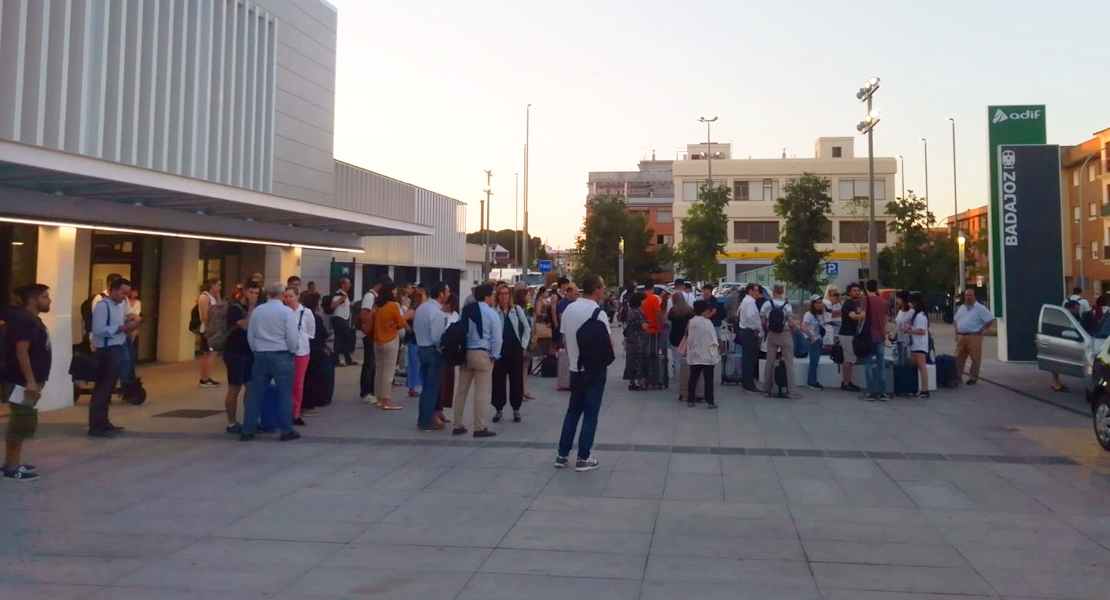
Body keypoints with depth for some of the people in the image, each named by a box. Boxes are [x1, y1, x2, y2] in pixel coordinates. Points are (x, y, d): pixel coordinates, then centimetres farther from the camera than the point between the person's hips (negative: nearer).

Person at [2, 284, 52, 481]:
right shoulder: (23, 319, -17)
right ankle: (12, 467, -2)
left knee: (20, 422, 15)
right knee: (22, 423, -8)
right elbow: (21, 353, -23)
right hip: (21, 382, -11)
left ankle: (14, 462, 22)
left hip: (28, 381, 11)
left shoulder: (32, 319, 14)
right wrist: (30, 381, -25)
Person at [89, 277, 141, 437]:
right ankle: (96, 426, -2)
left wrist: (129, 325, 1)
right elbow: (98, 330, -23)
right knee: (102, 388, -6)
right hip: (106, 351, -10)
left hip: (117, 349, 10)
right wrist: (123, 328, -24)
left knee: (108, 387, 16)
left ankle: (103, 422, 25)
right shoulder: (102, 306, -14)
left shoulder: (119, 306, 14)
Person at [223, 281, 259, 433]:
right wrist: (251, 307, -19)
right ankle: (232, 423, 5)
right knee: (234, 389, -2)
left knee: (251, 387, 5)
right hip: (235, 354, -7)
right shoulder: (235, 308, -9)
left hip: (249, 353, 7)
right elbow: (246, 326, -24)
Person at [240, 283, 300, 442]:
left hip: (260, 356, 5)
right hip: (281, 356, -4)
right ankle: (286, 431, 7)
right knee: (284, 394, 3)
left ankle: (247, 430, 12)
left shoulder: (257, 310, 5)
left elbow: (250, 336, 8)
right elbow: (292, 338, -12)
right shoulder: (287, 311, -9)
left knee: (255, 393, 9)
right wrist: (293, 350, 8)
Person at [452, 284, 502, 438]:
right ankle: (480, 428, 0)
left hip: (464, 353, 6)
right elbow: (497, 337, -11)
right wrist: (494, 356, -2)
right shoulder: (491, 314, -7)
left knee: (461, 390, 11)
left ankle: (458, 425, 16)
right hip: (482, 354, -6)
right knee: (481, 392, -2)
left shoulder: (466, 311, 11)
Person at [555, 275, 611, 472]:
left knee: (572, 412, 15)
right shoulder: (597, 313, -16)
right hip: (594, 370, -6)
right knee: (590, 415, 2)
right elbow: (608, 344, -15)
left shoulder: (569, 309, 5)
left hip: (575, 368, 6)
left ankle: (562, 456, 17)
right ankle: (583, 459, 5)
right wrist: (608, 344, 6)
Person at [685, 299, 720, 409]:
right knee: (708, 379, 2)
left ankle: (690, 400, 12)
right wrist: (718, 345, 7)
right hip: (707, 356, -5)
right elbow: (713, 340, -13)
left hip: (694, 355, 5)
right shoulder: (708, 322, -14)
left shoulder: (691, 322, 2)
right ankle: (709, 402, 3)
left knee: (693, 378, 10)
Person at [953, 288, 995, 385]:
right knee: (958, 358, 6)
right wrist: (957, 332, 14)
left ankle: (973, 378, 4)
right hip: (961, 337, 6)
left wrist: (981, 330, -9)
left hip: (974, 337, -6)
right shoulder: (962, 307, 15)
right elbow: (955, 320, 25)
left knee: (975, 359, -1)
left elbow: (991, 320, -9)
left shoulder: (980, 308, -5)